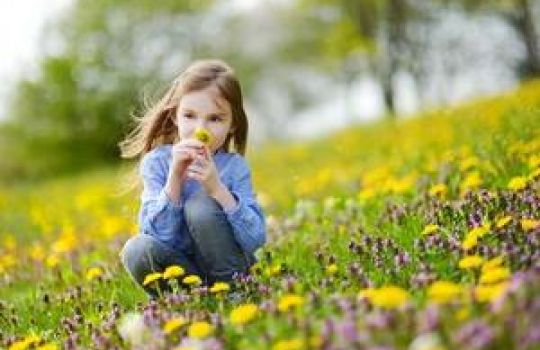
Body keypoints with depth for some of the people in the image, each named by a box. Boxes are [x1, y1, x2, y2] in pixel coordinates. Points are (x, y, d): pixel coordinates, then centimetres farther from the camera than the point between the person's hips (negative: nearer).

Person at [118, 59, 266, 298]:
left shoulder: (234, 166, -7)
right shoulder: (156, 162, -6)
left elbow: (256, 240, -18)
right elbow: (159, 236, -16)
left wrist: (217, 188, -28)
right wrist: (175, 177, -27)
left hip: (227, 269, -1)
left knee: (200, 206, -25)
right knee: (137, 249, -29)